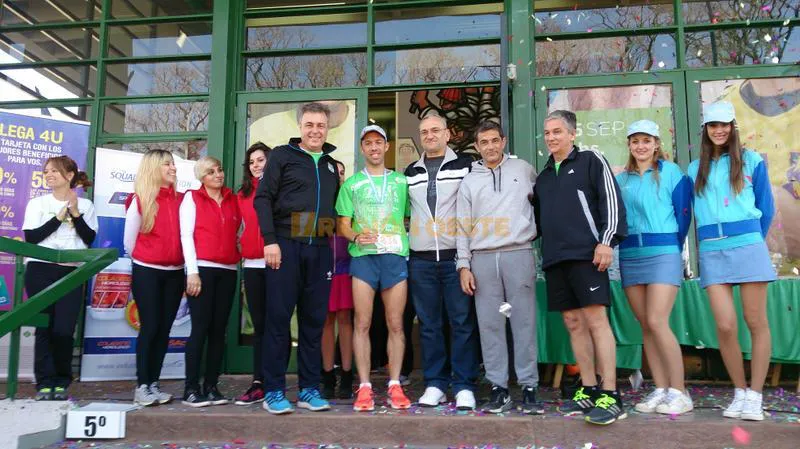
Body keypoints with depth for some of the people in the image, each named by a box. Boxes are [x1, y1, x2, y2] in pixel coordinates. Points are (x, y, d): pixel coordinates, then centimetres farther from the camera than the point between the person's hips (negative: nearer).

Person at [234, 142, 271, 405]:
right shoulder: (243, 194, 16)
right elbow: (244, 226, 20)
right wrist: (242, 248, 7)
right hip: (252, 265, 5)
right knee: (259, 325, 7)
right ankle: (259, 383, 11)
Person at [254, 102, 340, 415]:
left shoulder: (331, 165, 18)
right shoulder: (282, 156, 4)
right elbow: (263, 198, -4)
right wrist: (270, 240, -13)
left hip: (320, 249, 4)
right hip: (286, 246, -4)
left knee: (314, 320, 6)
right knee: (278, 317, -2)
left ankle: (309, 390, 14)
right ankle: (273, 391, 6)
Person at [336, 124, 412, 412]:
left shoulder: (401, 181, 16)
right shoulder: (351, 184, 14)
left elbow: (410, 219, 16)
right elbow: (343, 224, 9)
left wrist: (411, 244, 0)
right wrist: (356, 237, -11)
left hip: (395, 255, 1)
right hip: (363, 256, 0)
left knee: (396, 324, 0)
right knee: (362, 323, -3)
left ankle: (395, 386, 8)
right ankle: (364, 388, 3)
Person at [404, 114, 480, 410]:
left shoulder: (466, 166, 6)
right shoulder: (410, 173, 16)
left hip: (457, 257, -3)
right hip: (421, 260, 3)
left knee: (463, 322, -2)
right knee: (429, 324, 6)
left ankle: (464, 386, 6)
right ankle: (435, 384, 15)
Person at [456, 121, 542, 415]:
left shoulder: (523, 169, 11)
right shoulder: (469, 182, 13)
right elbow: (464, 227, 10)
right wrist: (463, 265, 3)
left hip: (519, 254, -1)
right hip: (482, 259, 2)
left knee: (524, 322, -3)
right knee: (490, 325, 0)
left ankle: (529, 388, 4)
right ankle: (499, 388, 7)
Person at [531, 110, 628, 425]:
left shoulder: (590, 161, 5)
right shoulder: (543, 177, 23)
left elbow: (611, 199, -6)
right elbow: (538, 218, 27)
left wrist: (606, 240, -16)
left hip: (586, 254, -6)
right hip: (555, 258, 6)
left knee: (596, 319, -10)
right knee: (573, 323, 7)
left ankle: (610, 396, -8)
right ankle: (588, 391, 14)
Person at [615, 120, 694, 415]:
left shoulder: (671, 172, 2)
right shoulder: (621, 180, 14)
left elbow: (683, 213, 2)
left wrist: (672, 250, 4)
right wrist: (624, 244, 5)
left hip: (662, 254, -4)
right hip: (630, 257, 5)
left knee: (657, 322, -14)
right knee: (645, 326, 3)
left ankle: (679, 392, -5)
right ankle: (661, 389, 10)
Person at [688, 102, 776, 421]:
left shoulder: (751, 161, 8)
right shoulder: (695, 169, 14)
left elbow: (766, 207, 12)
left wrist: (751, 240, 12)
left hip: (748, 247, -1)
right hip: (711, 252, 1)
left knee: (756, 323, -1)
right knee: (725, 327, -5)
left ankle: (754, 396, 7)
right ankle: (740, 393, 10)